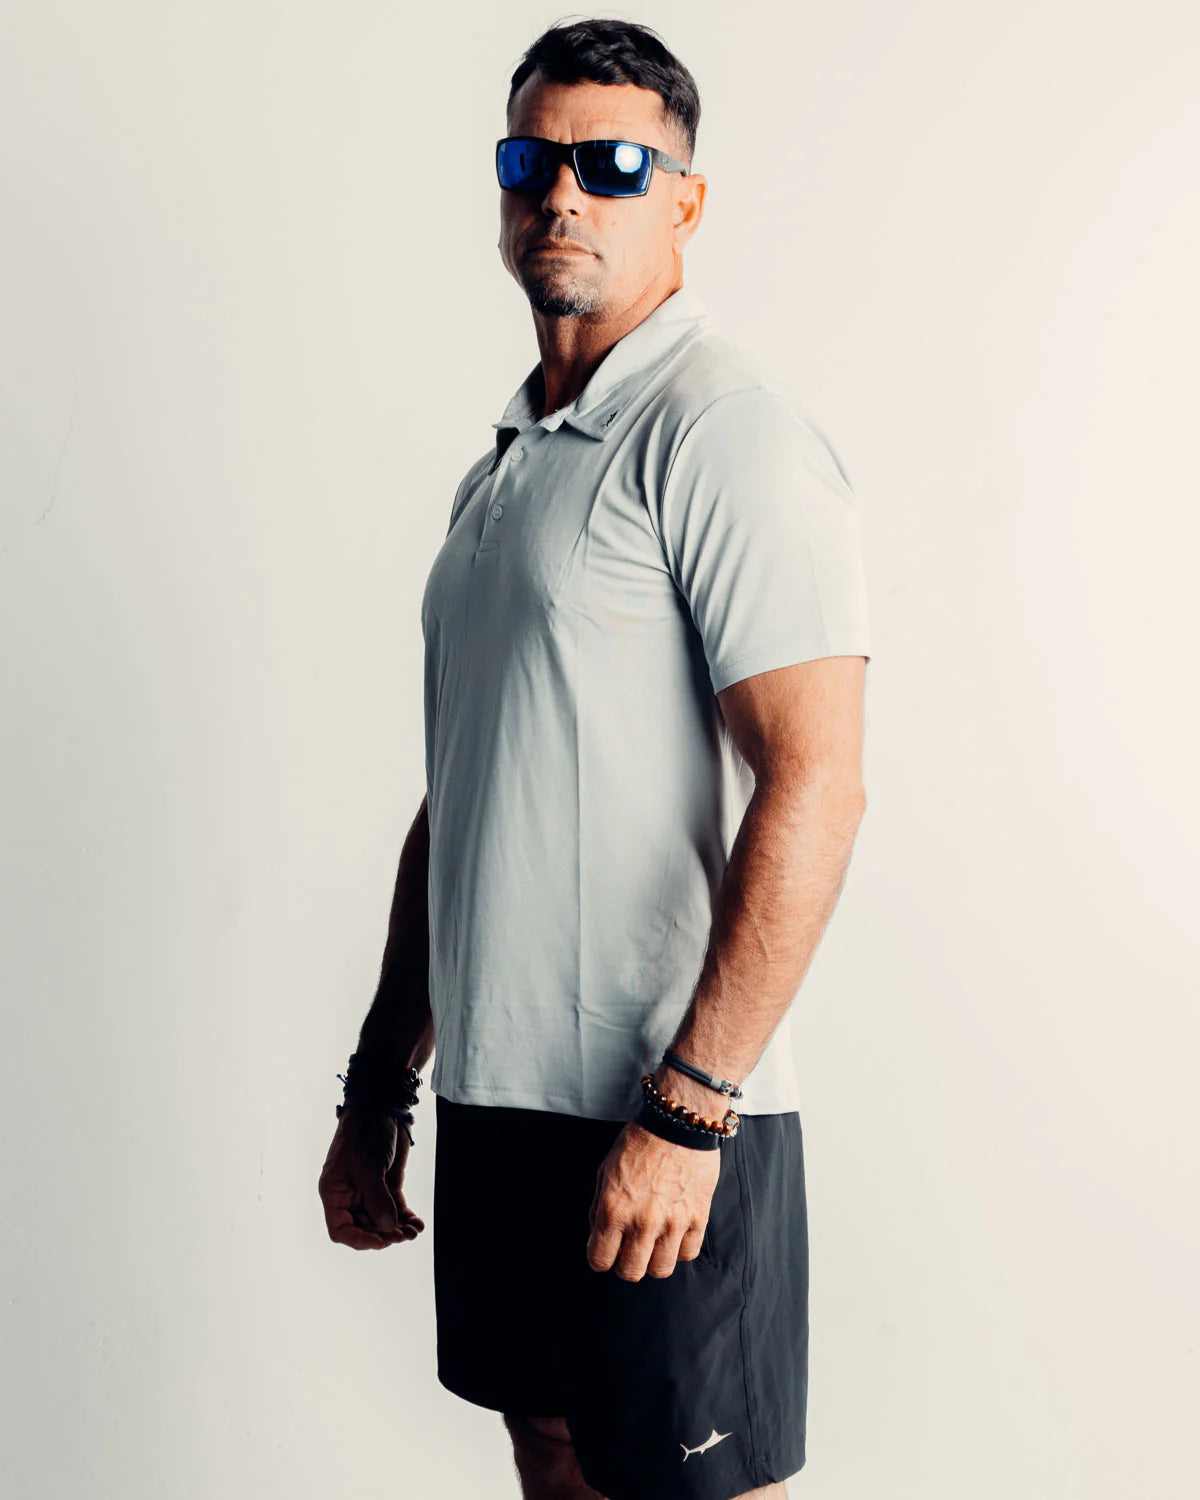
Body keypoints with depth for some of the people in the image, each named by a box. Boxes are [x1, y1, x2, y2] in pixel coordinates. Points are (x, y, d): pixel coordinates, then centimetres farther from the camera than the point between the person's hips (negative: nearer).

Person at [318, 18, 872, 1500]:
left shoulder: (722, 429, -11)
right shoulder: (503, 464, 15)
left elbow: (814, 786, -20)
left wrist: (682, 1109, -23)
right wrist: (376, 1093, 17)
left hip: (666, 1118, -8)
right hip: (494, 1098, 8)